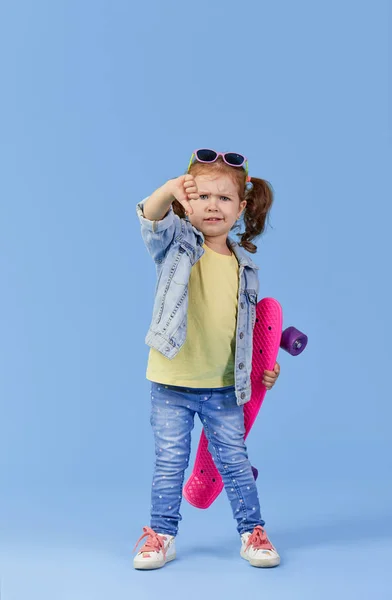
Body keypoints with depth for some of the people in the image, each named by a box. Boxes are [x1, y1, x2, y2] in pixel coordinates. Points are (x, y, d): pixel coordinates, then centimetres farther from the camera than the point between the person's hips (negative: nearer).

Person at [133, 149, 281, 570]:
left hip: (224, 386, 2)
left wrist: (262, 365, 14)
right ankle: (161, 535, 21)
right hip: (172, 382, -2)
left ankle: (252, 533, 22)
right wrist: (169, 191, -48)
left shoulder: (244, 264, 5)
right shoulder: (176, 243, -5)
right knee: (170, 462, 6)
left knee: (234, 460, 8)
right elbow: (151, 218, -27)